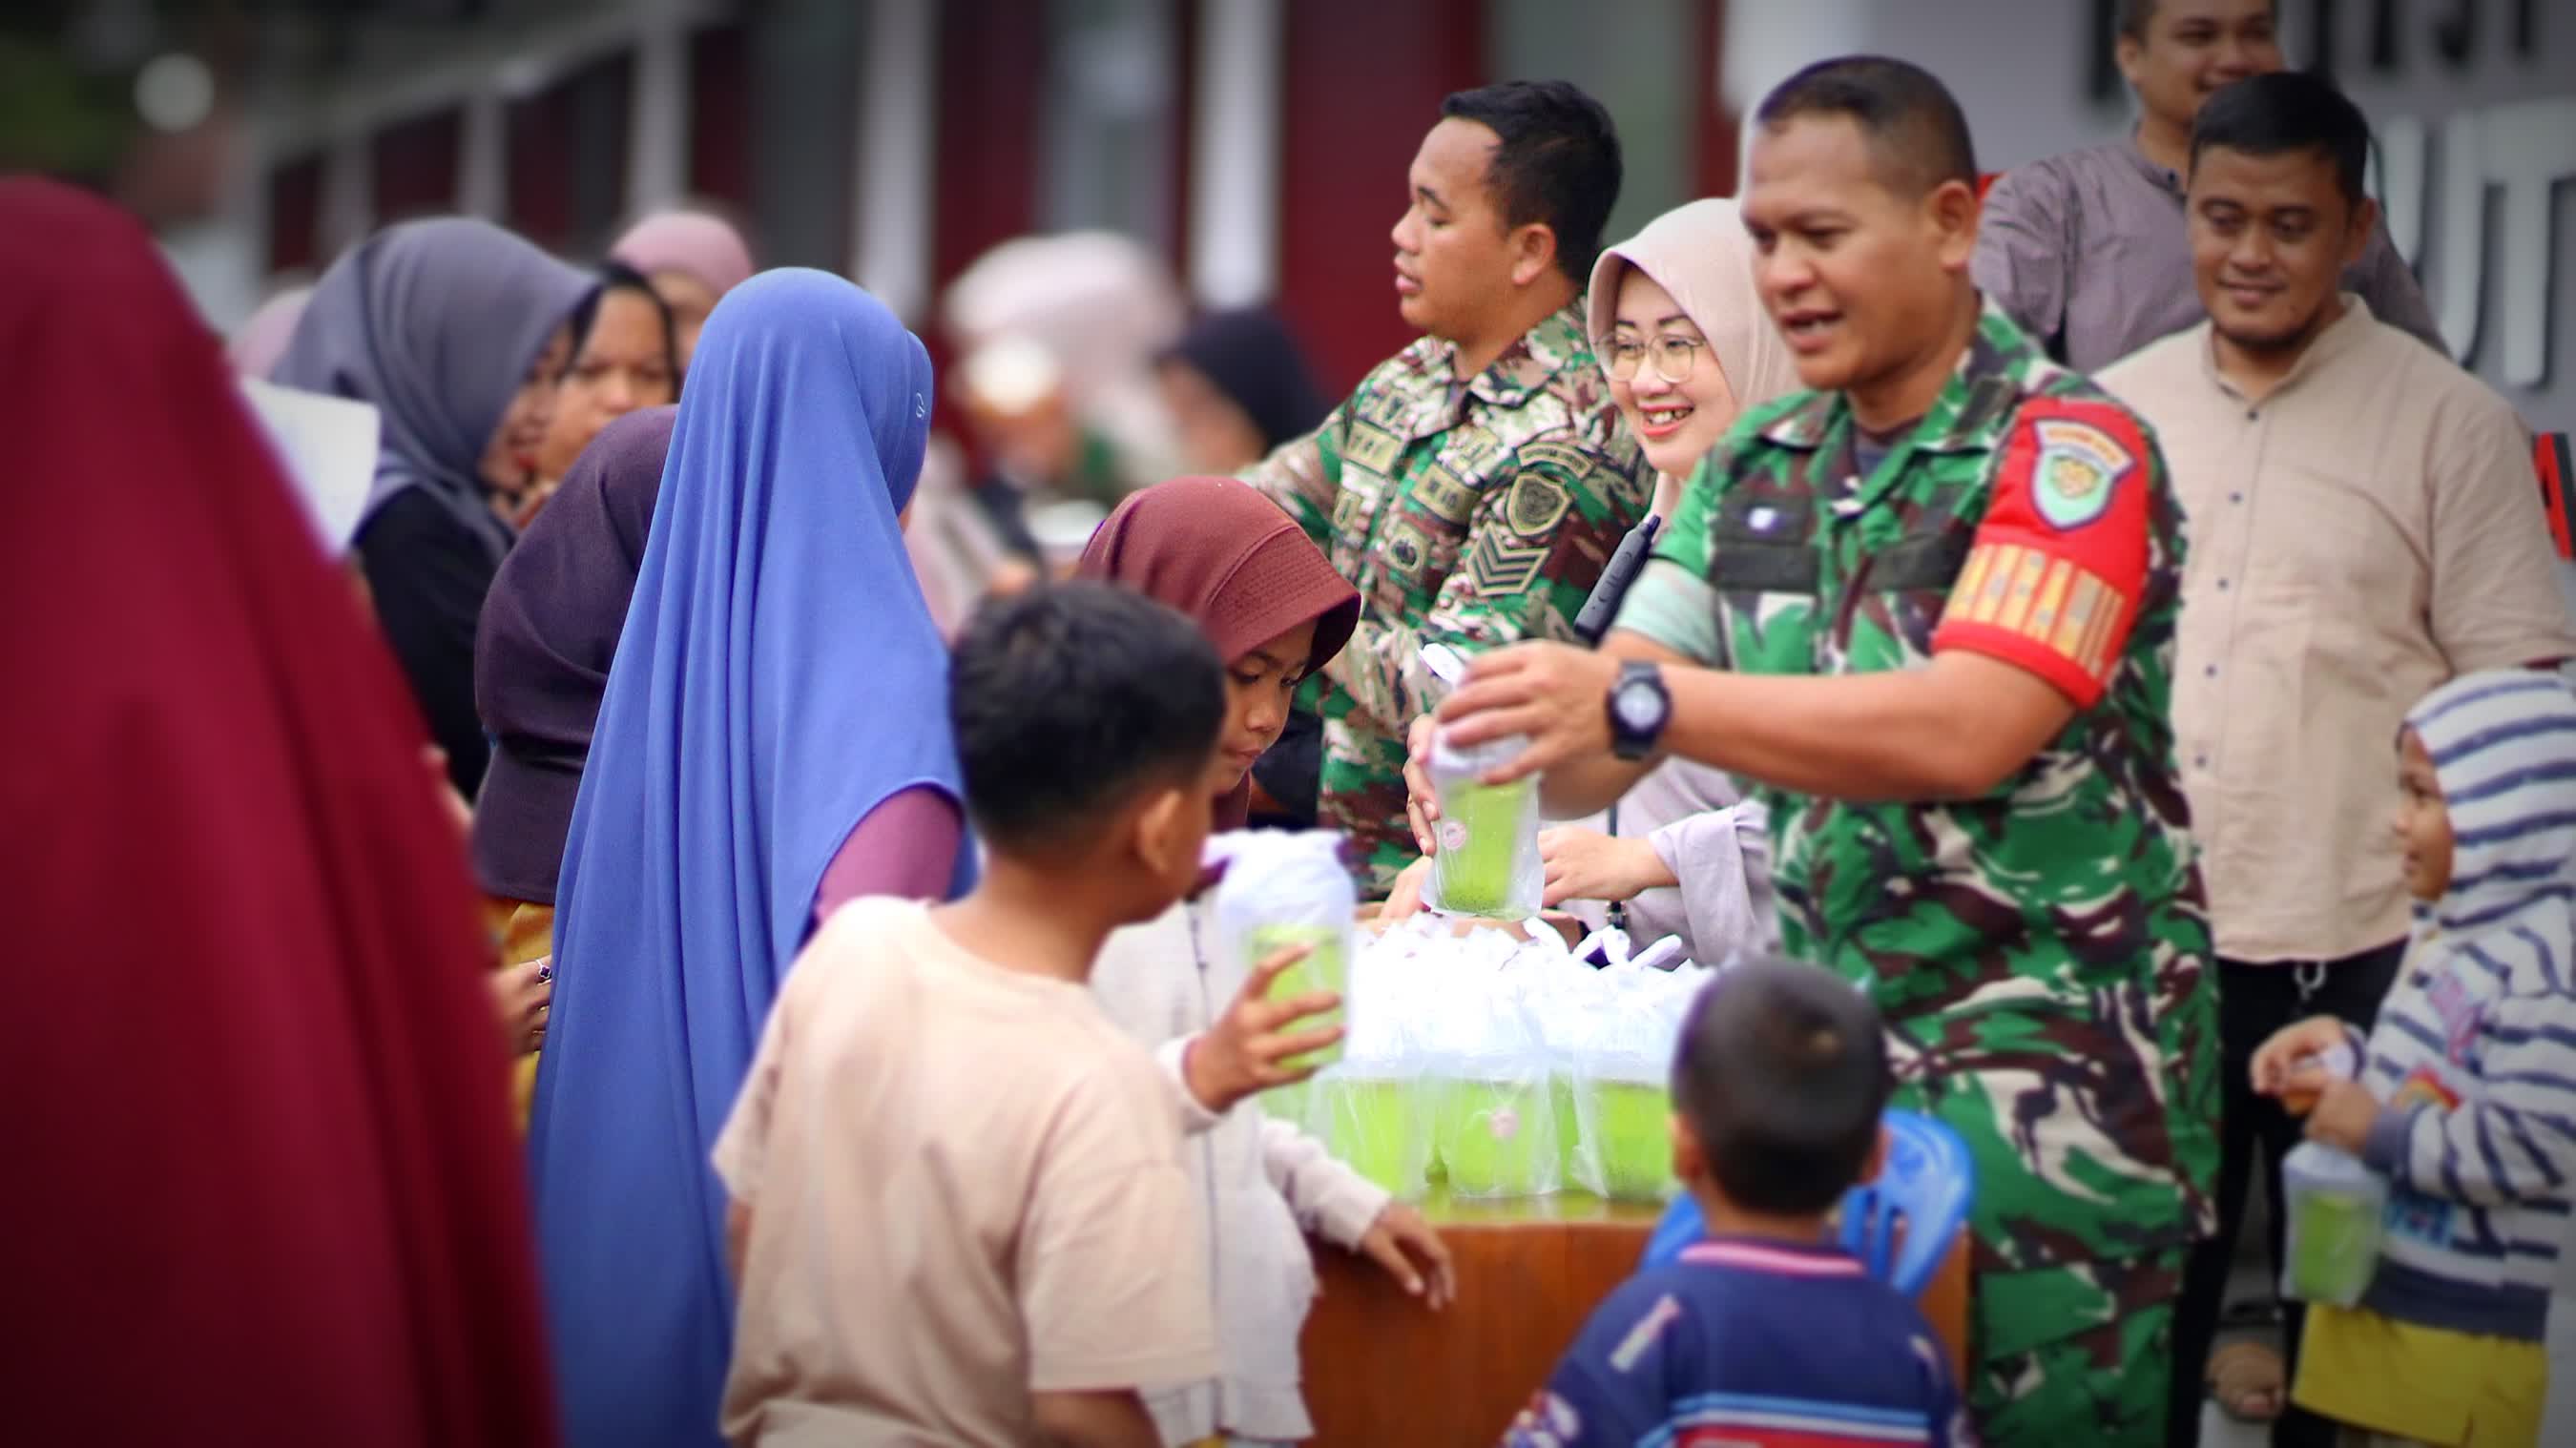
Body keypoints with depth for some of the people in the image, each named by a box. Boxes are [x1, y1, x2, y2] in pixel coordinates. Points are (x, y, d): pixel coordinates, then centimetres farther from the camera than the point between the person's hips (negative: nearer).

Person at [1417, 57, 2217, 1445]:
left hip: (2050, 1057, -6)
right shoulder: (1757, 470, 10)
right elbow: (1607, 741, 5)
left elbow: (1966, 732, -25)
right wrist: (1500, 760, -20)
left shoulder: (2069, 448, -11)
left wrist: (1645, 701, -32)